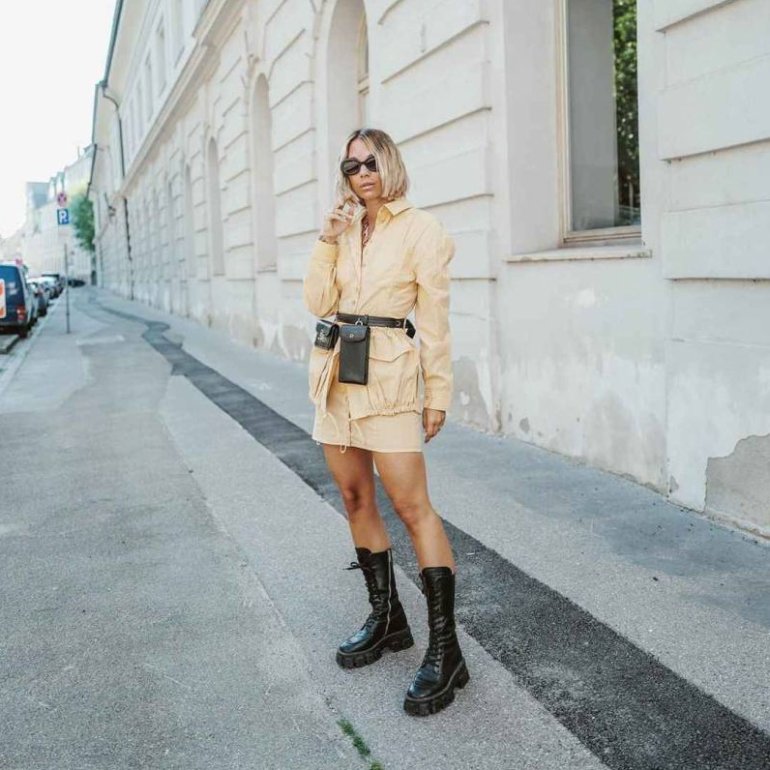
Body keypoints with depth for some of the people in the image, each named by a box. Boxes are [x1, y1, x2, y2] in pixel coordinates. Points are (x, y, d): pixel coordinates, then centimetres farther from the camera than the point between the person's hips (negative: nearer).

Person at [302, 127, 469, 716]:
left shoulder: (421, 229, -4)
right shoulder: (344, 228, 13)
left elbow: (434, 319, -6)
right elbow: (318, 304, 4)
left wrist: (438, 394, -7)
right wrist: (328, 243, -7)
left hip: (389, 378, -7)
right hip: (337, 375, 7)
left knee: (412, 505, -10)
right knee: (355, 498, 11)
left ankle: (445, 650, -3)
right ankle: (387, 618, 27)